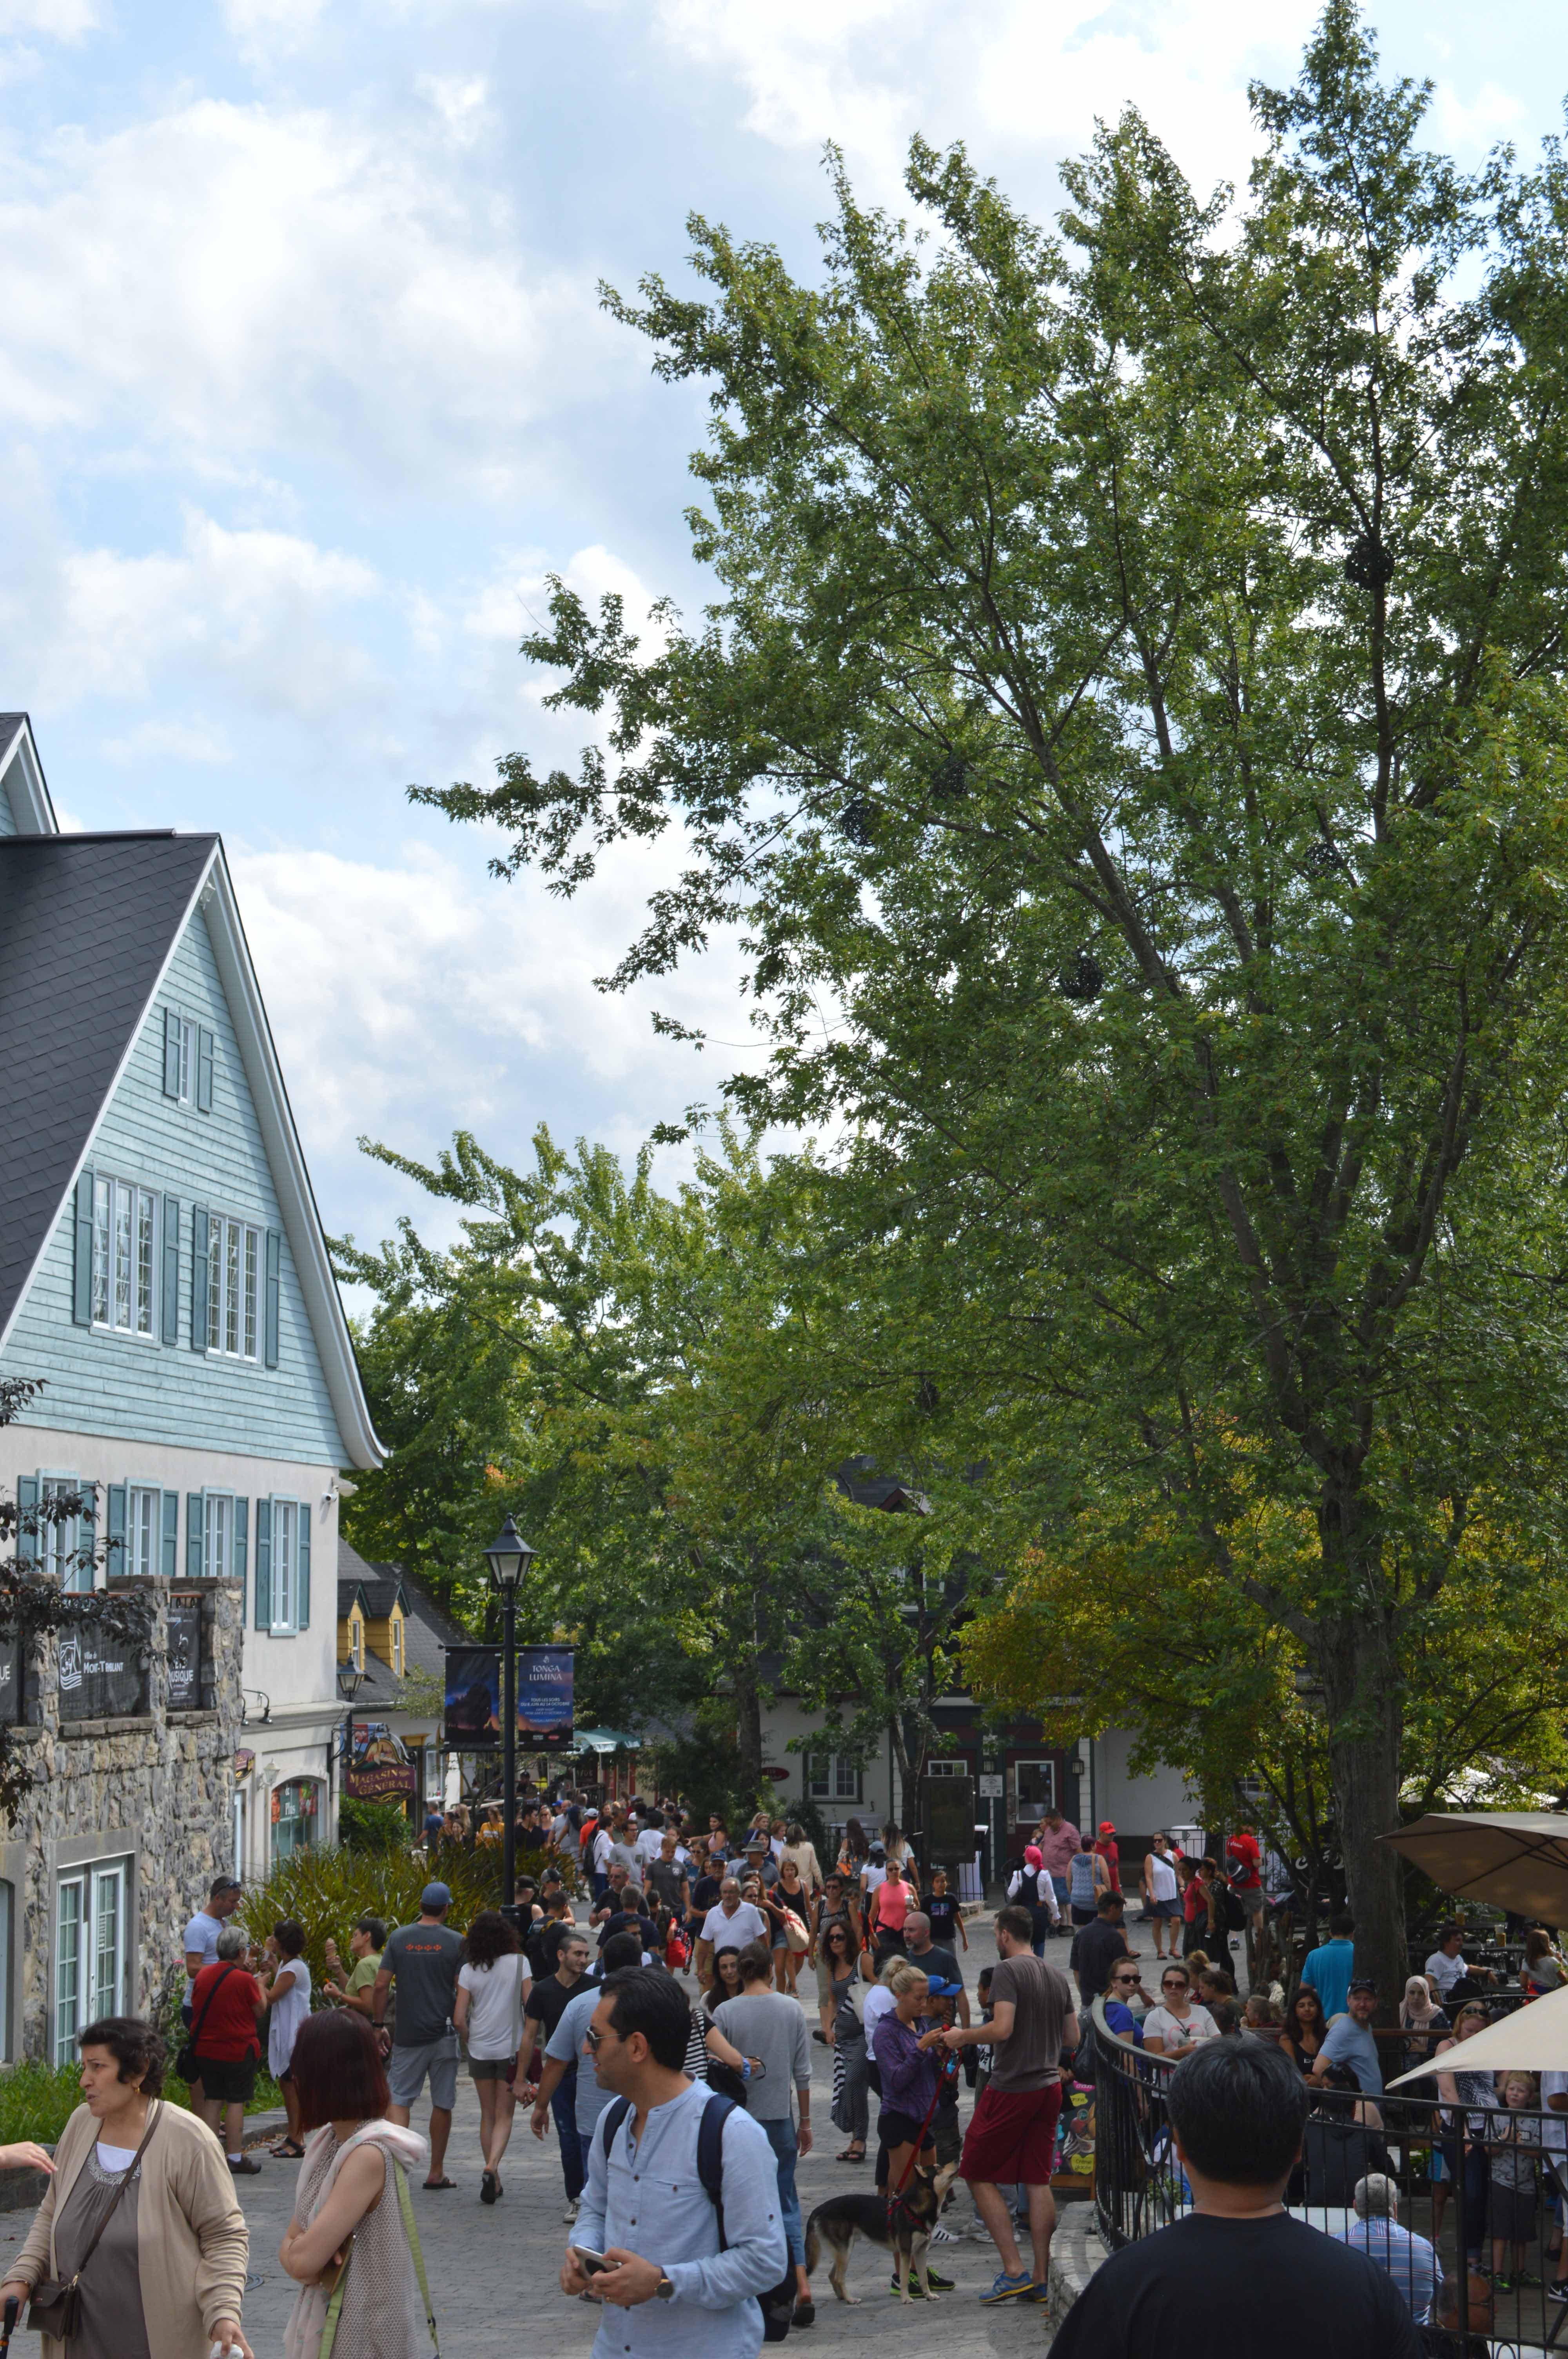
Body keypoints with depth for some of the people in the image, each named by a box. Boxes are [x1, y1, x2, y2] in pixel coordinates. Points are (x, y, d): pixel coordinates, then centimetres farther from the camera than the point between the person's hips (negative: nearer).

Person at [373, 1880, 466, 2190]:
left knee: (398, 2098, 4)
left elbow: (381, 1986, -2)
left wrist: (379, 2025, 7)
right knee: (443, 2103, 10)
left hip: (407, 2034, 1)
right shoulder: (456, 1942, -4)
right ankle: (436, 2173, 17)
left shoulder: (399, 1938, 0)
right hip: (444, 2034, -1)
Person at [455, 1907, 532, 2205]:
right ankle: (491, 2167, -20)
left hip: (480, 2049, 2)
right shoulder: (519, 1963, -6)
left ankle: (493, 2179, 16)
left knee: (487, 2116, 15)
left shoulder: (469, 1970, -2)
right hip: (511, 2048, -2)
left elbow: (459, 2019, -6)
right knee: (504, 2116, 4)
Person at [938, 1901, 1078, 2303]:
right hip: (1049, 2088, 7)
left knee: (980, 2176, 3)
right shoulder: (1058, 1976, 12)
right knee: (1038, 2181, 9)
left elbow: (1002, 2028, -22)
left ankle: (1013, 2270, -3)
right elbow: (1072, 2038, 17)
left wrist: (963, 2036, -7)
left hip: (1011, 2089, -7)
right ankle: (1040, 2278, 9)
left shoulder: (1007, 1971, -11)